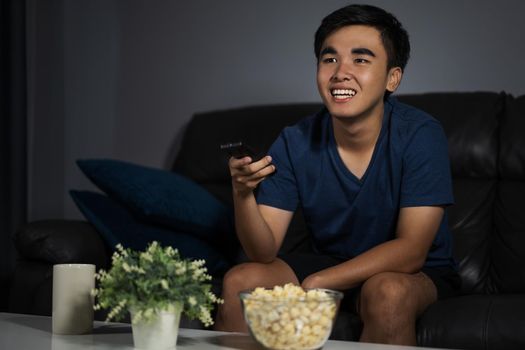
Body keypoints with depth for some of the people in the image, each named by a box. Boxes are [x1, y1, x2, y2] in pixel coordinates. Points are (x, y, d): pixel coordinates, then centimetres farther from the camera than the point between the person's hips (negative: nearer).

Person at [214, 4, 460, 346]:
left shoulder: (420, 135, -20)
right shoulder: (295, 143, -10)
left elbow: (411, 251, -23)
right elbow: (264, 253, -13)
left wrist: (313, 284, -30)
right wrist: (243, 193, -33)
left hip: (417, 274, -3)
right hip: (330, 263, 4)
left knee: (387, 292, -36)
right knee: (239, 281, -16)